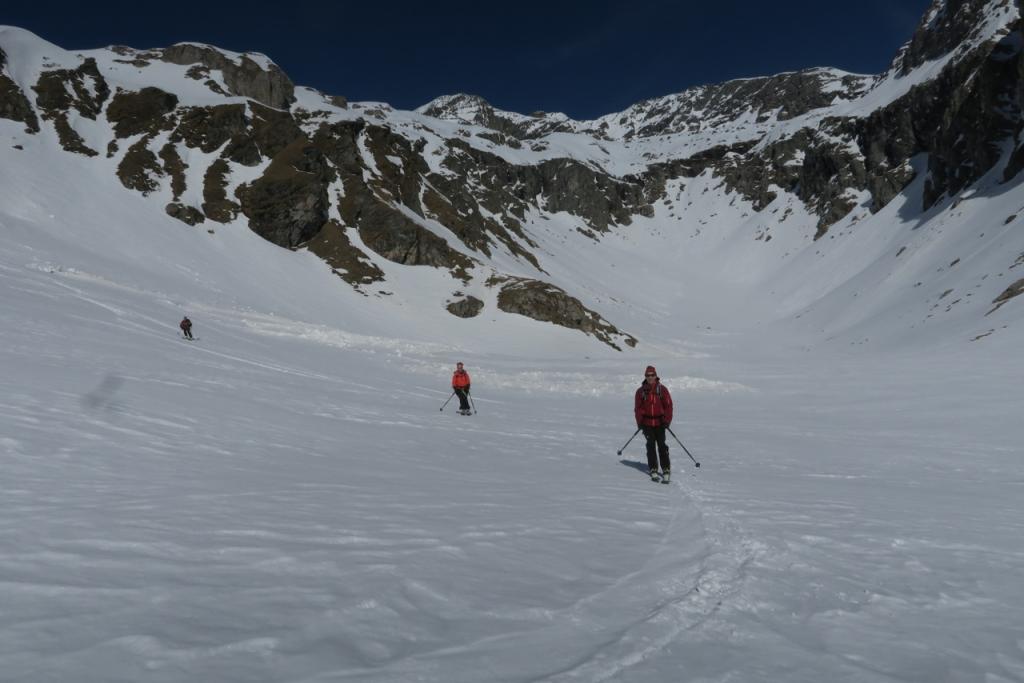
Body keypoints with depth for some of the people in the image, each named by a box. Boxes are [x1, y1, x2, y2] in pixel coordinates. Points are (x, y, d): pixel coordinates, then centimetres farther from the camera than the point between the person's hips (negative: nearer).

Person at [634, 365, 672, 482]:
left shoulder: (662, 389, 1)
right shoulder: (641, 391, 4)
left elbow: (668, 405, 2)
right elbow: (638, 408, 6)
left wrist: (666, 421, -5)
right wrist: (640, 422, -1)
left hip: (659, 422, -1)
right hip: (647, 423, 1)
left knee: (662, 445, -5)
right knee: (651, 445, -1)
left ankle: (666, 470, 0)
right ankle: (653, 470, 6)